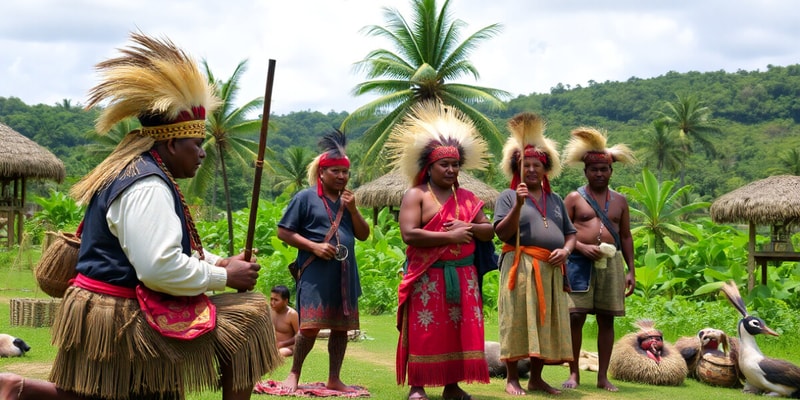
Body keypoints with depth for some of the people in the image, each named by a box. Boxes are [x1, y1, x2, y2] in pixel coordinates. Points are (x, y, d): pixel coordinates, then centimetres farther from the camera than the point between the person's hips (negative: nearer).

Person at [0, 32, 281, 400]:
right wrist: (225, 275, -15)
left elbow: (161, 246, 24)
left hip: (101, 310, 11)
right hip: (126, 317, -11)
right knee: (246, 318, -8)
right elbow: (160, 268, -28)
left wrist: (219, 261, 9)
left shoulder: (132, 175, 15)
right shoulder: (148, 189, -19)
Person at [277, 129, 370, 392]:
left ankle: (334, 379, 17)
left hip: (345, 273, 6)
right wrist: (314, 246, -14)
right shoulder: (305, 197, -2)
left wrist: (352, 209, -3)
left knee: (341, 327, 7)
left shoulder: (347, 200, 15)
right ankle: (294, 373, 8)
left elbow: (364, 235, 12)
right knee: (310, 327, -10)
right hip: (315, 273, -6)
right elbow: (283, 232, -4)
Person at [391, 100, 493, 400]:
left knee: (458, 330, 5)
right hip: (428, 276, -5)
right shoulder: (416, 195, -3)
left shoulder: (467, 198, 14)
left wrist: (467, 227, -10)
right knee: (424, 330, -5)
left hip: (462, 276, 5)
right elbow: (409, 234, -16)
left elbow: (489, 231, 12)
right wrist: (450, 237, -17)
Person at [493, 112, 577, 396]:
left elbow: (570, 233, 18)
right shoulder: (508, 197, 3)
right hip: (520, 267, -5)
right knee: (517, 321, -5)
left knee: (545, 322, 6)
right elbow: (502, 233, -8)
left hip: (551, 269, 5)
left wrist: (565, 250, -3)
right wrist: (518, 205, -19)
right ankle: (512, 379, 2)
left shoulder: (555, 199, 18)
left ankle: (536, 378, 15)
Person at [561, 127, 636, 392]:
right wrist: (582, 247, -15)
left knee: (606, 319, 4)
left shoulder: (619, 201, 14)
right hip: (580, 261, -3)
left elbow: (626, 236, 15)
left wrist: (631, 271, 9)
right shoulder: (574, 198, 4)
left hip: (611, 262, 3)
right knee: (575, 317, -6)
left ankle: (603, 376, 10)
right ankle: (574, 373, 4)